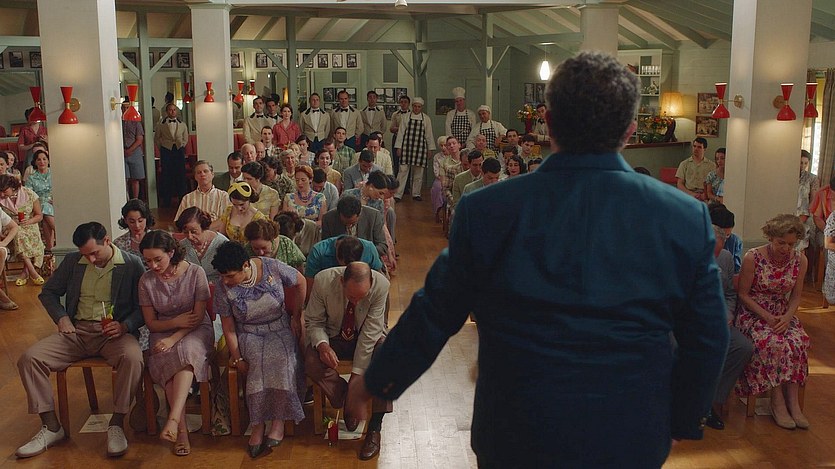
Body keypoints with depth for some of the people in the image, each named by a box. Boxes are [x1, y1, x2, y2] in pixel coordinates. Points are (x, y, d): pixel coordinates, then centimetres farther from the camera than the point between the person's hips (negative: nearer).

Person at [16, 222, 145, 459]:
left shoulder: (132, 264, -3)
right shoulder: (72, 261, 9)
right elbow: (48, 292, 21)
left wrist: (125, 325, -20)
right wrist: (62, 318, 3)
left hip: (114, 332, -4)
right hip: (77, 330, 4)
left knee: (133, 358, -37)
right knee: (29, 359, -16)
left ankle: (117, 424, -20)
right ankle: (51, 427, -6)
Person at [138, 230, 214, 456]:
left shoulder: (195, 273, -9)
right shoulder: (146, 280, -1)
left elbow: (198, 317, -11)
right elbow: (151, 323, 4)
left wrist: (173, 339, -23)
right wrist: (175, 322, -16)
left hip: (196, 331, -2)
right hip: (164, 332, 2)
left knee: (185, 352, -36)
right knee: (167, 360, -31)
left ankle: (173, 419, -45)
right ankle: (182, 429, -31)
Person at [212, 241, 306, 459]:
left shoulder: (272, 267, -16)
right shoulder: (223, 289, -12)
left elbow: (300, 282, 2)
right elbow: (229, 328, -5)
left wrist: (296, 316, 2)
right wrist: (237, 359, -11)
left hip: (280, 328, 0)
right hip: (249, 335, 0)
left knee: (281, 359, -31)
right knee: (261, 361, -32)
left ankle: (279, 421, -20)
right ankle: (258, 424, -22)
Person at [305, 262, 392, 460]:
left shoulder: (381, 285, -28)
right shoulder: (323, 281, -26)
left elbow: (370, 333, -23)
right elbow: (313, 321, -11)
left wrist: (357, 373, -24)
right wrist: (322, 344, -32)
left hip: (368, 337, -1)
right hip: (334, 336, 1)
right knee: (311, 361, -29)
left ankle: (374, 429, -18)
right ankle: (345, 400, -4)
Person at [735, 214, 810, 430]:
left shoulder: (800, 260, -1)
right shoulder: (753, 258, -13)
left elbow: (796, 296, 6)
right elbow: (743, 294, -7)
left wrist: (787, 317, -13)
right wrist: (767, 317, -18)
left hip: (783, 313, 4)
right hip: (753, 313, -4)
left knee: (798, 342, -27)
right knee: (774, 343, -31)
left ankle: (792, 401, -22)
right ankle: (778, 402, -21)